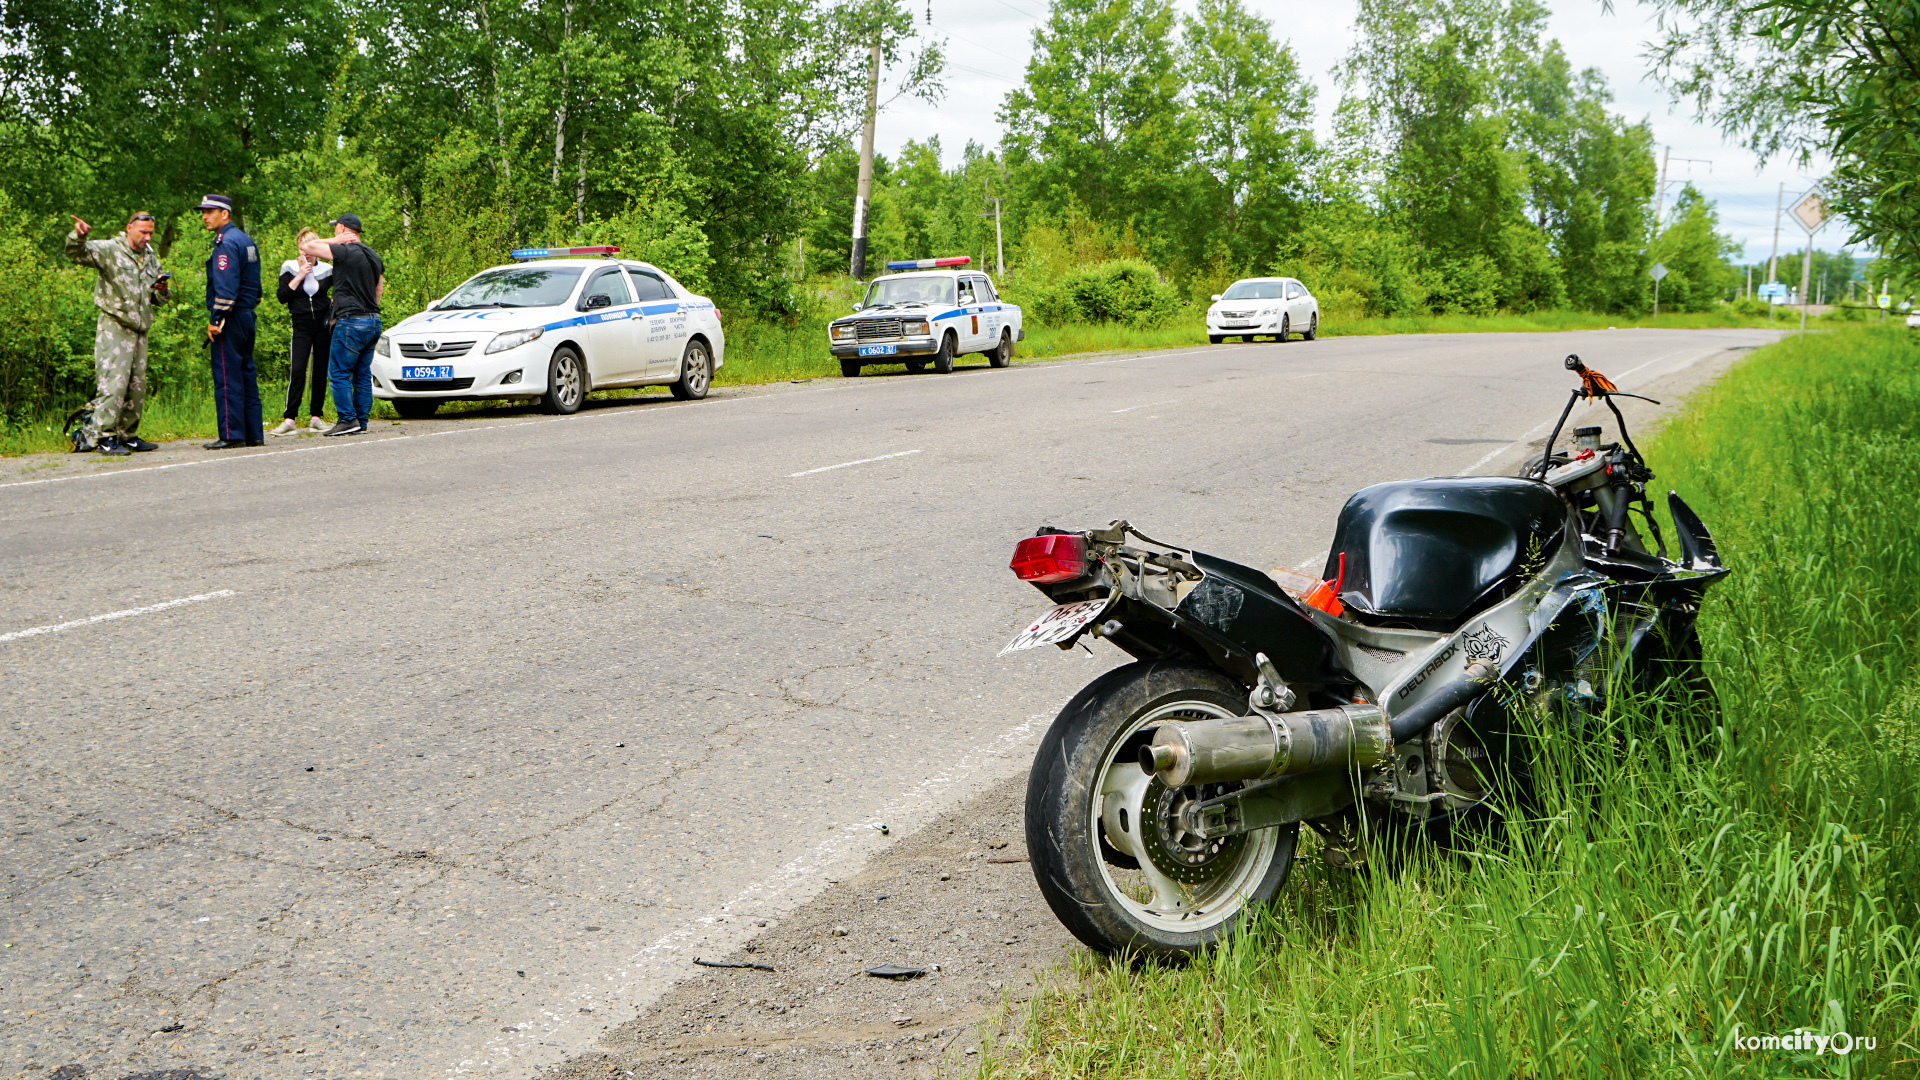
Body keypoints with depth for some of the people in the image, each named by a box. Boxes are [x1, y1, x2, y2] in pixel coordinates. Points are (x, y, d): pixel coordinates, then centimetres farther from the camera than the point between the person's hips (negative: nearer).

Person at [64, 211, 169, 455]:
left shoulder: (151, 258, 17)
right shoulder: (109, 250, -4)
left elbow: (158, 300, 24)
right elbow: (76, 252, -20)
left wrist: (162, 290, 1)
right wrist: (78, 236, -40)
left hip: (139, 331, 7)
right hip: (114, 327, -7)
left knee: (137, 387, 9)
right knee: (114, 382, -12)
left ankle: (127, 435, 18)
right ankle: (104, 436, -7)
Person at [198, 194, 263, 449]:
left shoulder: (226, 242, -12)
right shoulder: (246, 240, 17)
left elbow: (226, 286, -20)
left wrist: (215, 319, -18)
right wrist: (249, 309, 19)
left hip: (230, 319, -9)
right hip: (247, 316, 9)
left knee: (227, 377, -7)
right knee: (246, 373, 10)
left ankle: (231, 435, -7)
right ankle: (253, 434, 11)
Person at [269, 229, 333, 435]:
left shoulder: (327, 270, 7)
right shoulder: (290, 268, 3)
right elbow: (282, 297, -8)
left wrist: (334, 300, 3)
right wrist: (300, 275, -12)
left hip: (323, 326, 2)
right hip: (301, 327, -2)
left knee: (321, 372, 2)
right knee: (296, 371, -12)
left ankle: (317, 417, 11)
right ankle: (290, 420, -13)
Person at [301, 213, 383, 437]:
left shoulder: (344, 251, -11)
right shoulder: (373, 255, 16)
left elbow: (306, 246, -11)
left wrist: (335, 241, 0)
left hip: (351, 321, -8)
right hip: (374, 321, 8)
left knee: (339, 373, -2)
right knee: (363, 374, 9)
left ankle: (347, 419, -6)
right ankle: (361, 422, 9)